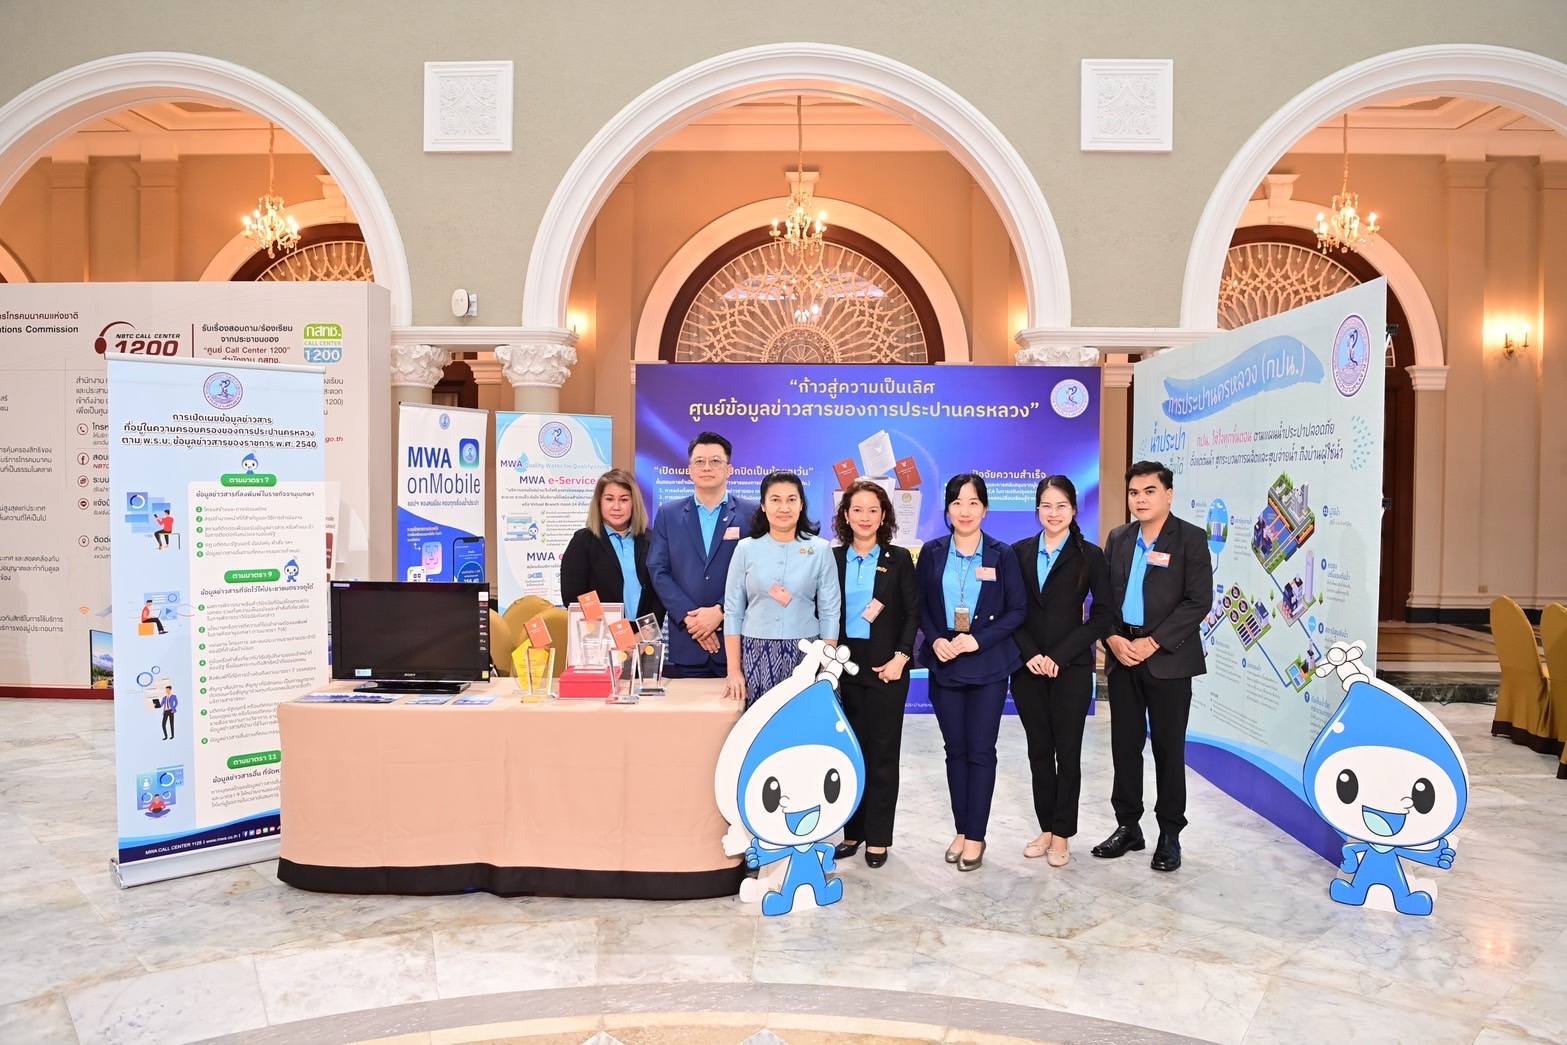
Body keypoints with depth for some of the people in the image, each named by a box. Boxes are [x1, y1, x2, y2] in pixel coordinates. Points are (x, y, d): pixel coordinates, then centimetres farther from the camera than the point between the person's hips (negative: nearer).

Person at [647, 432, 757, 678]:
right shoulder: (668, 515, 10)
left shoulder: (752, 515, 4)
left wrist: (720, 612, -13)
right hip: (684, 645, 2)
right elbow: (658, 572, 3)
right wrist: (689, 617, -9)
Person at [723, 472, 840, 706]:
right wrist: (734, 670, -1)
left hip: (805, 654, 0)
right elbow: (733, 612, 4)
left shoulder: (820, 549, 2)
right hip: (756, 654, 0)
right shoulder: (746, 549, 3)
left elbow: (829, 612, 3)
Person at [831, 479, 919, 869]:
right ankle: (852, 831, 18)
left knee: (882, 753, 3)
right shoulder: (831, 558, 5)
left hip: (886, 668, -2)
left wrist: (901, 657, -10)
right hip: (843, 666, 2)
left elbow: (912, 613, 0)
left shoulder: (899, 559, 2)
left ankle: (878, 838, 12)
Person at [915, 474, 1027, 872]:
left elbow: (1018, 609, -4)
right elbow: (921, 606, 5)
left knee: (981, 750, 2)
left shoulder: (1002, 555, -3)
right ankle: (961, 831, 21)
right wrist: (936, 640, -11)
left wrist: (979, 640, -15)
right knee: (955, 750, 9)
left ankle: (976, 836, 13)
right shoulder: (932, 553, 3)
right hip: (944, 664, 2)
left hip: (988, 665, -2)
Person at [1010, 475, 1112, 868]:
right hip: (1028, 668, 3)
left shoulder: (1090, 555, -2)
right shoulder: (1020, 552, 5)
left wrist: (1059, 657, -12)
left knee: (1067, 752, 5)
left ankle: (1062, 834, 16)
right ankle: (1046, 828, 21)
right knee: (1039, 751, 9)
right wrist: (1030, 655, -9)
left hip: (1071, 669, -2)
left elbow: (1101, 616, -5)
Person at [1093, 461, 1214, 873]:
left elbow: (1199, 601, -11)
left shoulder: (1191, 539, -5)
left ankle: (1170, 834, 17)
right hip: (1122, 656, 5)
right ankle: (1128, 826, 23)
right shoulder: (1118, 538, 10)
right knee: (1124, 744, 10)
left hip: (1168, 658, -4)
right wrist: (1114, 638, -7)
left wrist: (1153, 642, -16)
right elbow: (1103, 595, 10)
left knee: (1168, 747, 4)